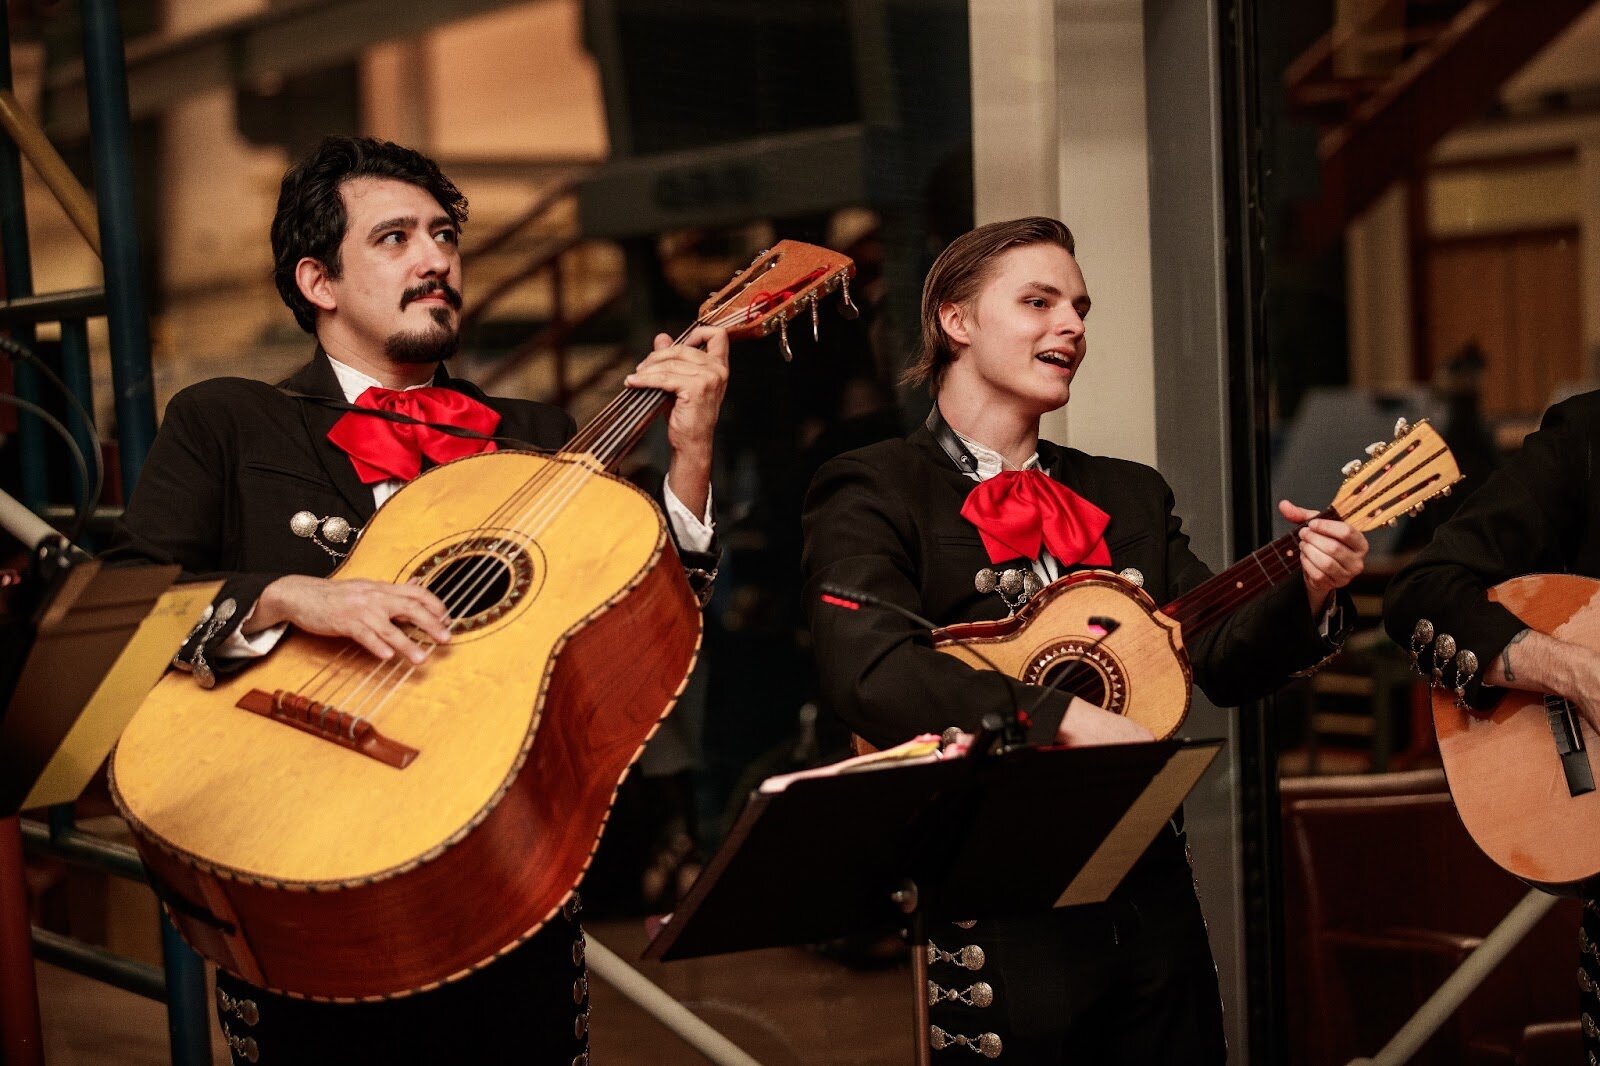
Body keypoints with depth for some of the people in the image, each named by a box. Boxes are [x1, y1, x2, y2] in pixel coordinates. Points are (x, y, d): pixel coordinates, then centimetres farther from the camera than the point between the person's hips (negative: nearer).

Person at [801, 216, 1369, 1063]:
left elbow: (1224, 663, 8)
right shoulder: (875, 491, -5)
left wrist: (1306, 595, -12)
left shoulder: (1129, 494, 14)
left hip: (1146, 897, 6)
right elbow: (864, 669, -22)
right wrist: (1067, 721, -27)